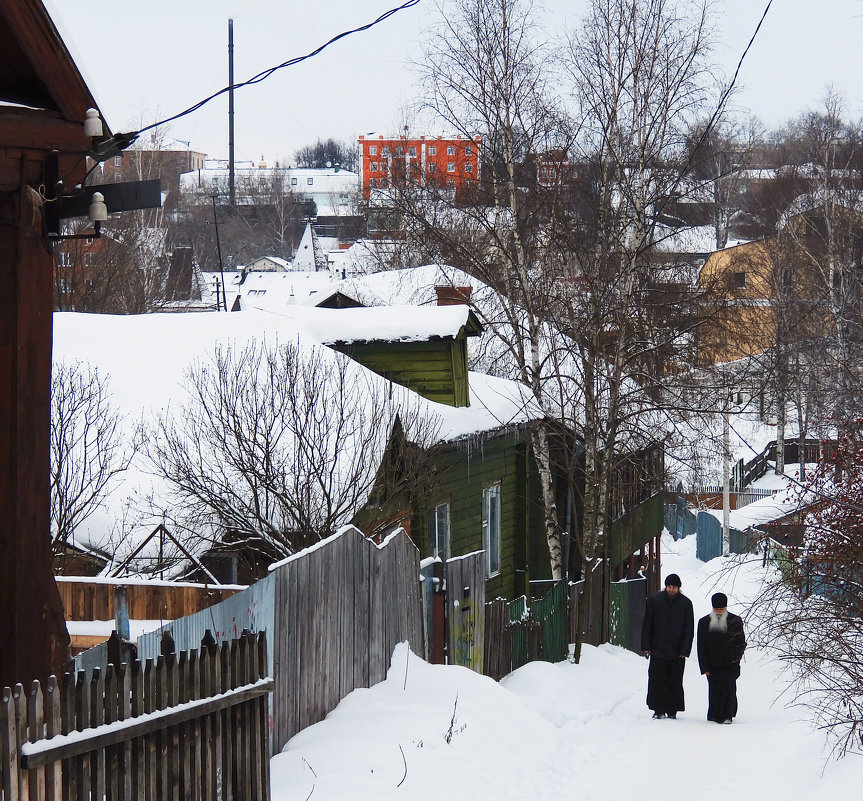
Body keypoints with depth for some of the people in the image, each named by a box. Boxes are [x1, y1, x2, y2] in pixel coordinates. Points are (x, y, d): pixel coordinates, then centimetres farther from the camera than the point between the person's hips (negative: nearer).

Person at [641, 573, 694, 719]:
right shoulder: (655, 601, 3)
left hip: (677, 652, 0)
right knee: (657, 680, -3)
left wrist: (685, 651, -4)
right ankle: (659, 710, 3)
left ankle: (672, 710, 9)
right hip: (658, 650, 0)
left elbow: (689, 629, 3)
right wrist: (646, 646, 1)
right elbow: (647, 625, 7)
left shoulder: (686, 603, 2)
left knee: (675, 682, 2)